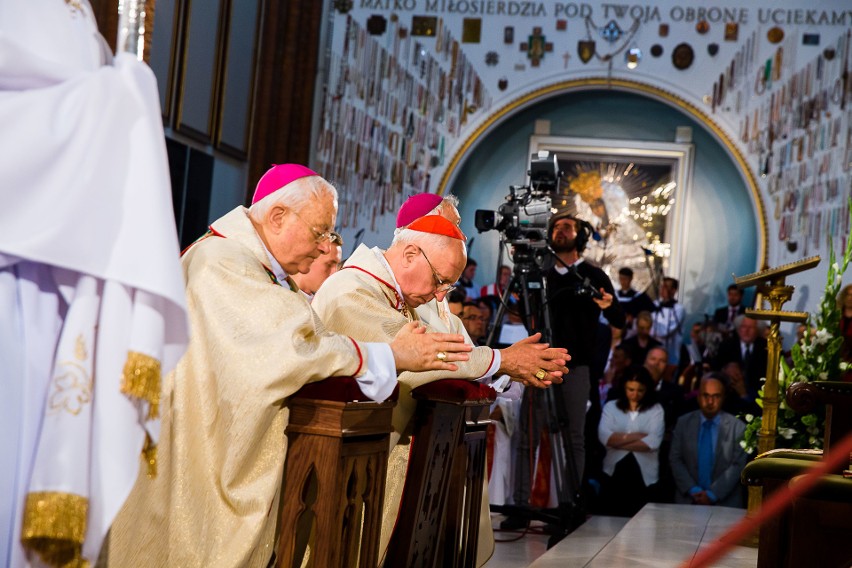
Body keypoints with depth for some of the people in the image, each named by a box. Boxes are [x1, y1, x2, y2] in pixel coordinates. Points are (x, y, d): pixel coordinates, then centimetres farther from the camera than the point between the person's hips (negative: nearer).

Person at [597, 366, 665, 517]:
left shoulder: (655, 410, 3)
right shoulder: (611, 407, 6)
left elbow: (653, 442, -11)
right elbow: (604, 437, -9)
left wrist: (618, 441, -8)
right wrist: (638, 435, -10)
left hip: (644, 476, -1)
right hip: (613, 474, 1)